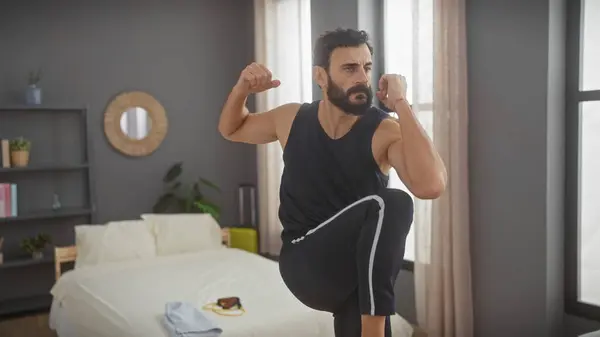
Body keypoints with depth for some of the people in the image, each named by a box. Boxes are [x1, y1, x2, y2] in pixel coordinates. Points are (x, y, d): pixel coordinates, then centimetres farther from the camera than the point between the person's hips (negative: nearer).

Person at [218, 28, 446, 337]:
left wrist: (400, 103, -27)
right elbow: (231, 129, 20)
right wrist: (242, 89, -2)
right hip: (304, 263, 0)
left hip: (356, 269, 1)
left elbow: (431, 185, -32)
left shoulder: (385, 131, -12)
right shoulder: (292, 119, 0)